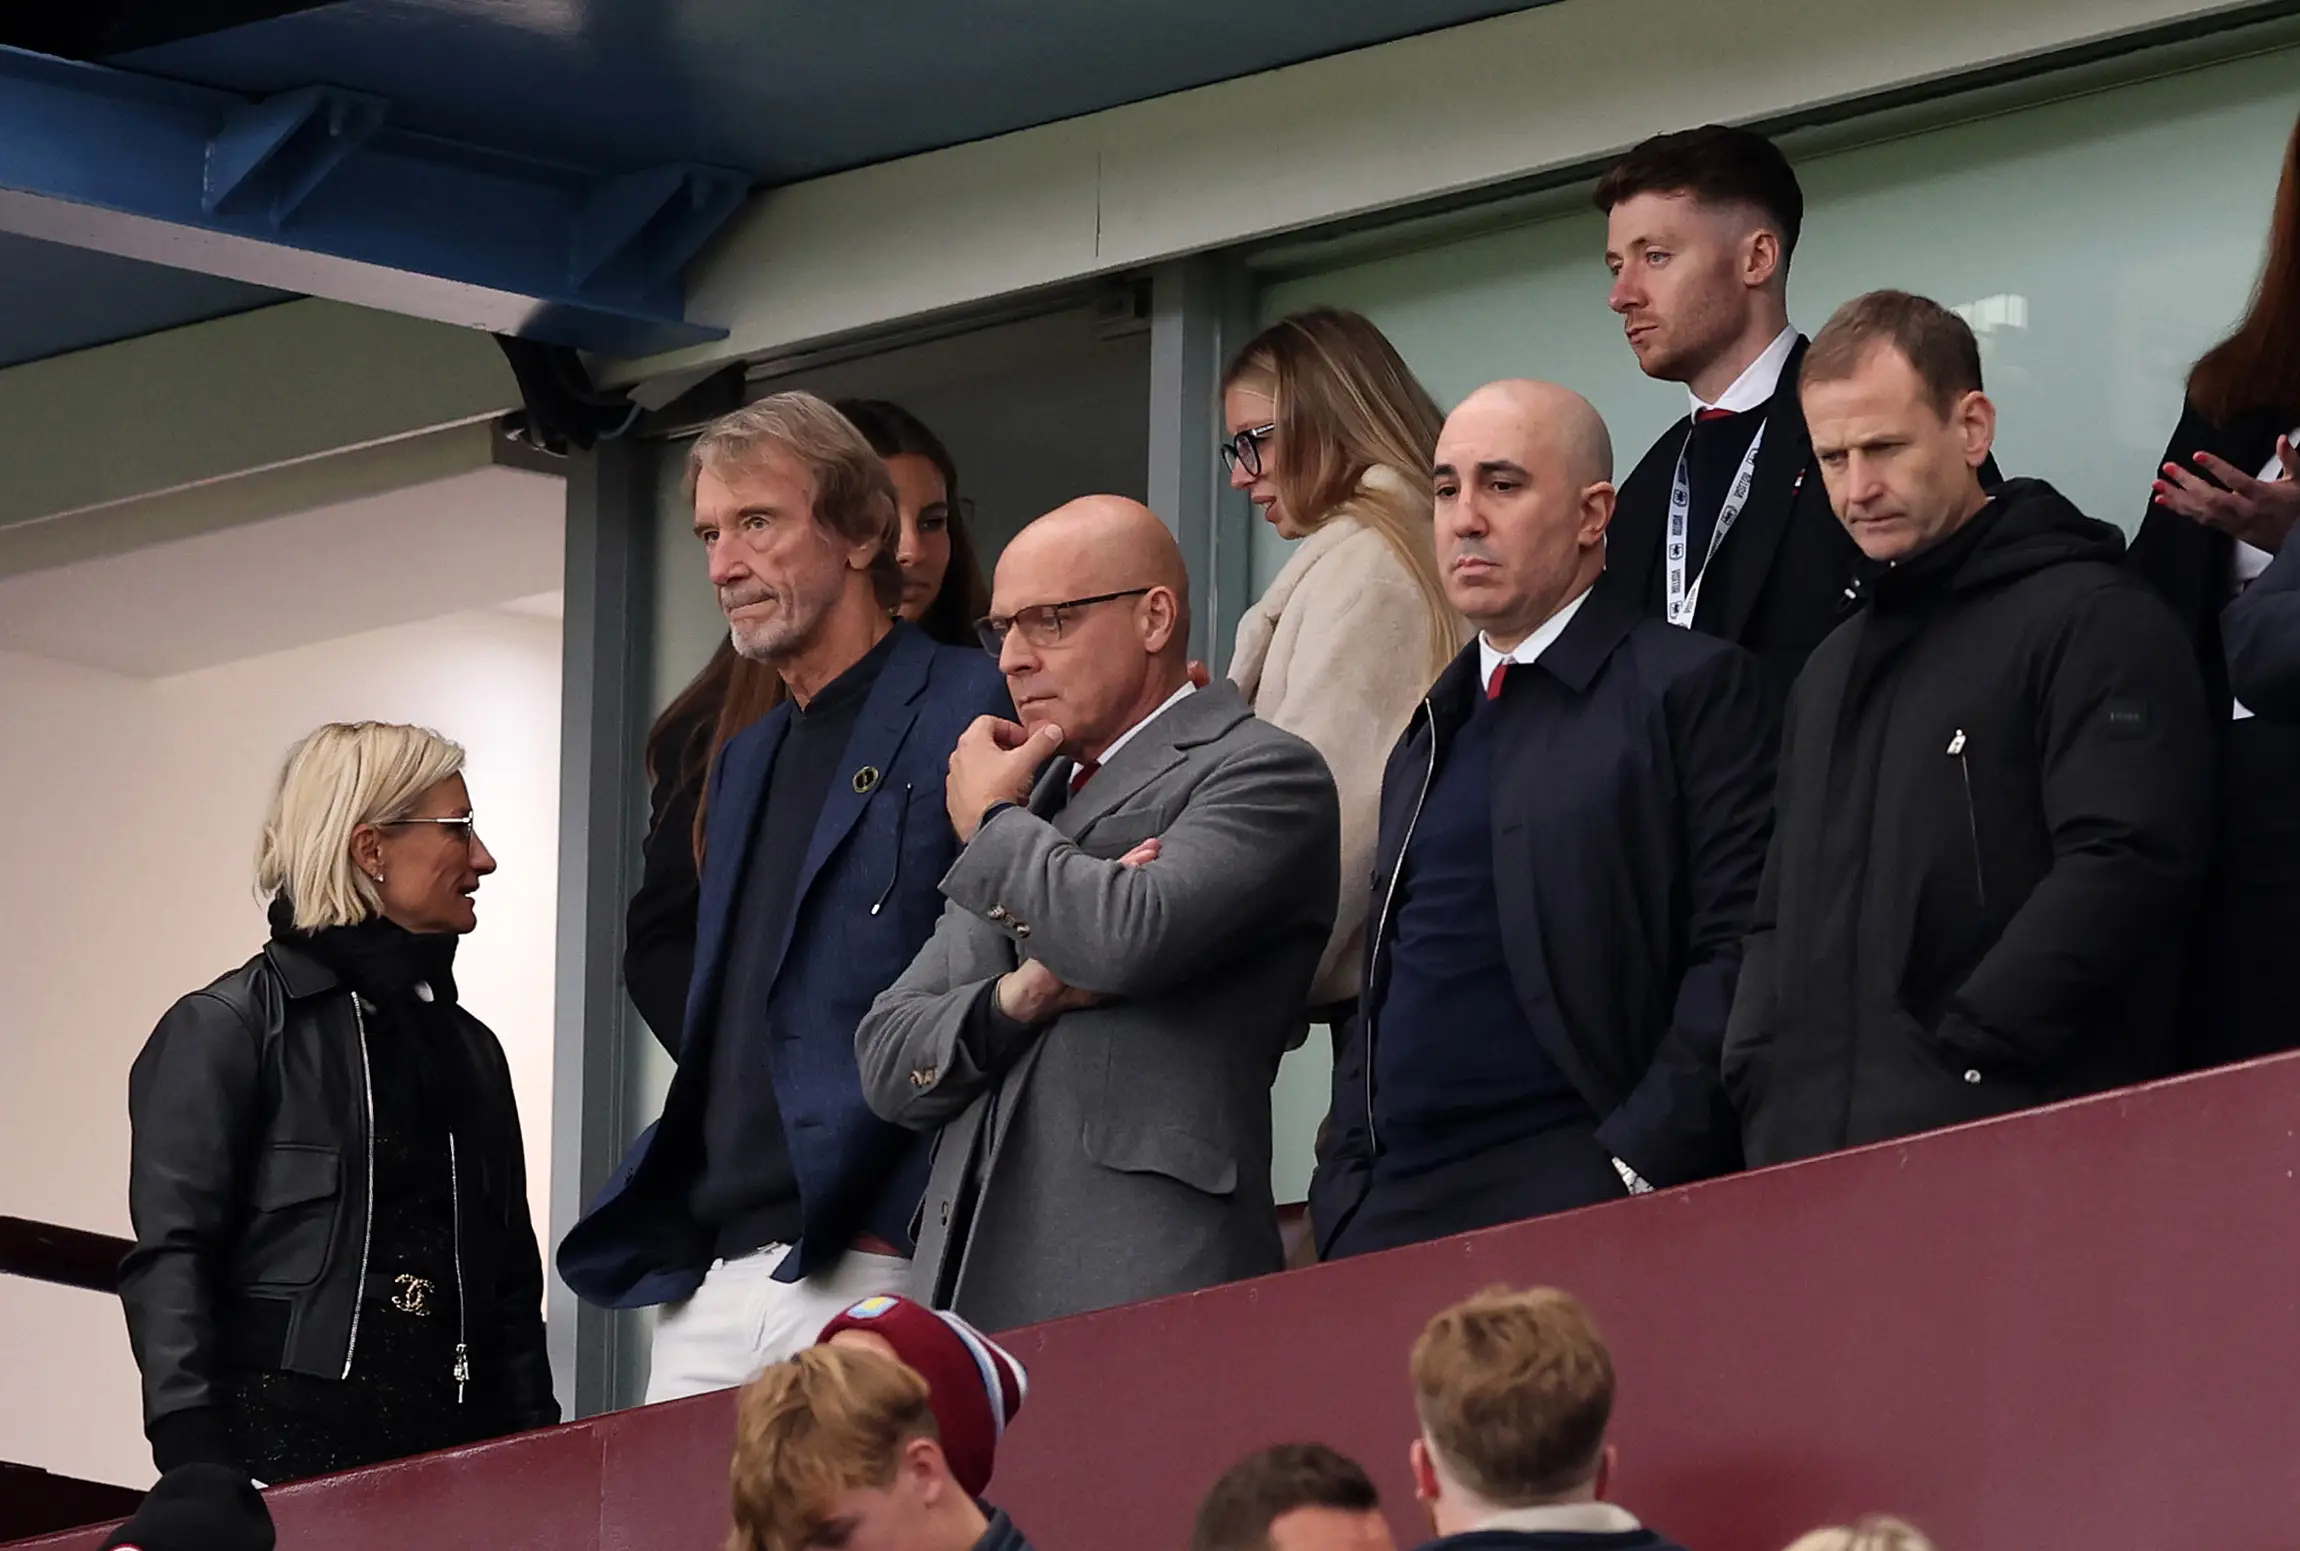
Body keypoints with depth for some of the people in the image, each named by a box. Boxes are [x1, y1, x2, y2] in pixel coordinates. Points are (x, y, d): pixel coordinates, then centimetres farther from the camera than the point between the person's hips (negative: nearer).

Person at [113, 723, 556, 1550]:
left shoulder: (469, 1048, 20)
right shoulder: (226, 1031, 0)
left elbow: (513, 1284, 21)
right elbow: (170, 1262, -8)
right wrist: (198, 1465, -19)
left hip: (448, 1448, 5)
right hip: (285, 1445, -5)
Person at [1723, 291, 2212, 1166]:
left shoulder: (2093, 623, -3)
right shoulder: (1838, 668, 24)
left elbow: (2127, 864, -15)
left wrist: (1963, 1056, -16)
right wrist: (1760, 1075, 8)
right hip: (1809, 1145, 7)